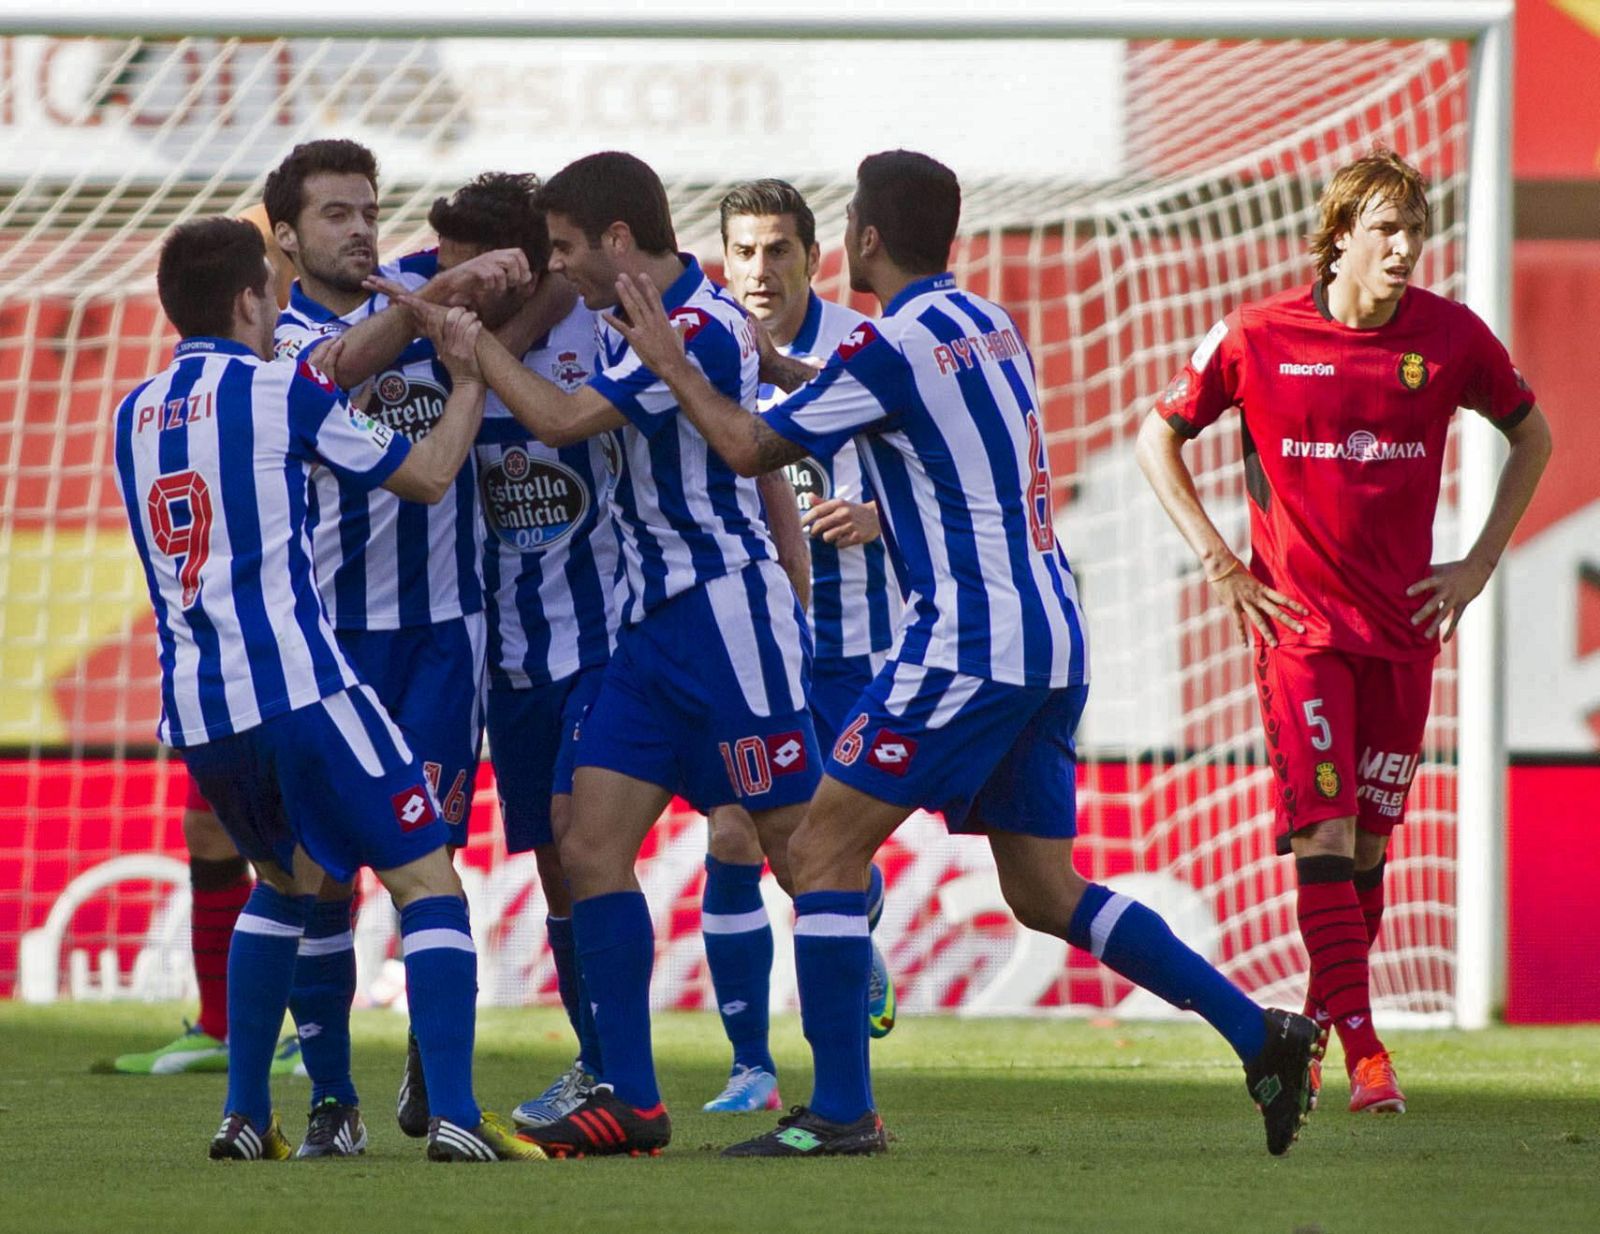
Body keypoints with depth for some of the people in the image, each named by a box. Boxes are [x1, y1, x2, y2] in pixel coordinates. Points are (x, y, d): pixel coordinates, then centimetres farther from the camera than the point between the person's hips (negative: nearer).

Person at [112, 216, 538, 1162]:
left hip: (191, 708, 7)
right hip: (295, 686, -7)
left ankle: (247, 1117, 22)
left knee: (286, 877, 28)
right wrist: (471, 376, 18)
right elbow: (428, 475, 3)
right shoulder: (281, 391, -4)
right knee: (428, 880, -2)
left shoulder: (136, 415, 14)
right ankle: (454, 1115, -16)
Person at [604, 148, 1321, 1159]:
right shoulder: (988, 326, 15)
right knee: (1046, 892, 13)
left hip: (969, 644, -9)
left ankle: (842, 1110, -5)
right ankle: (1259, 1035, 5)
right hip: (1054, 640, 9)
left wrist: (669, 363, 9)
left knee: (824, 849, -3)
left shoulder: (892, 345, -11)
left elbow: (752, 447, -3)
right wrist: (776, 363, 33)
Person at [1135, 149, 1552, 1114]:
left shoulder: (1451, 336, -3)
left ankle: (1316, 1027, 24)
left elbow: (1531, 434, 15)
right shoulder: (1258, 338, -7)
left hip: (1402, 626, 3)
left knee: (1368, 845, 6)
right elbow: (1160, 435, 7)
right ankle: (1363, 1053, -17)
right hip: (1300, 625, -3)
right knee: (1324, 834, -15)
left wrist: (1481, 562, 7)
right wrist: (1218, 562, -1)